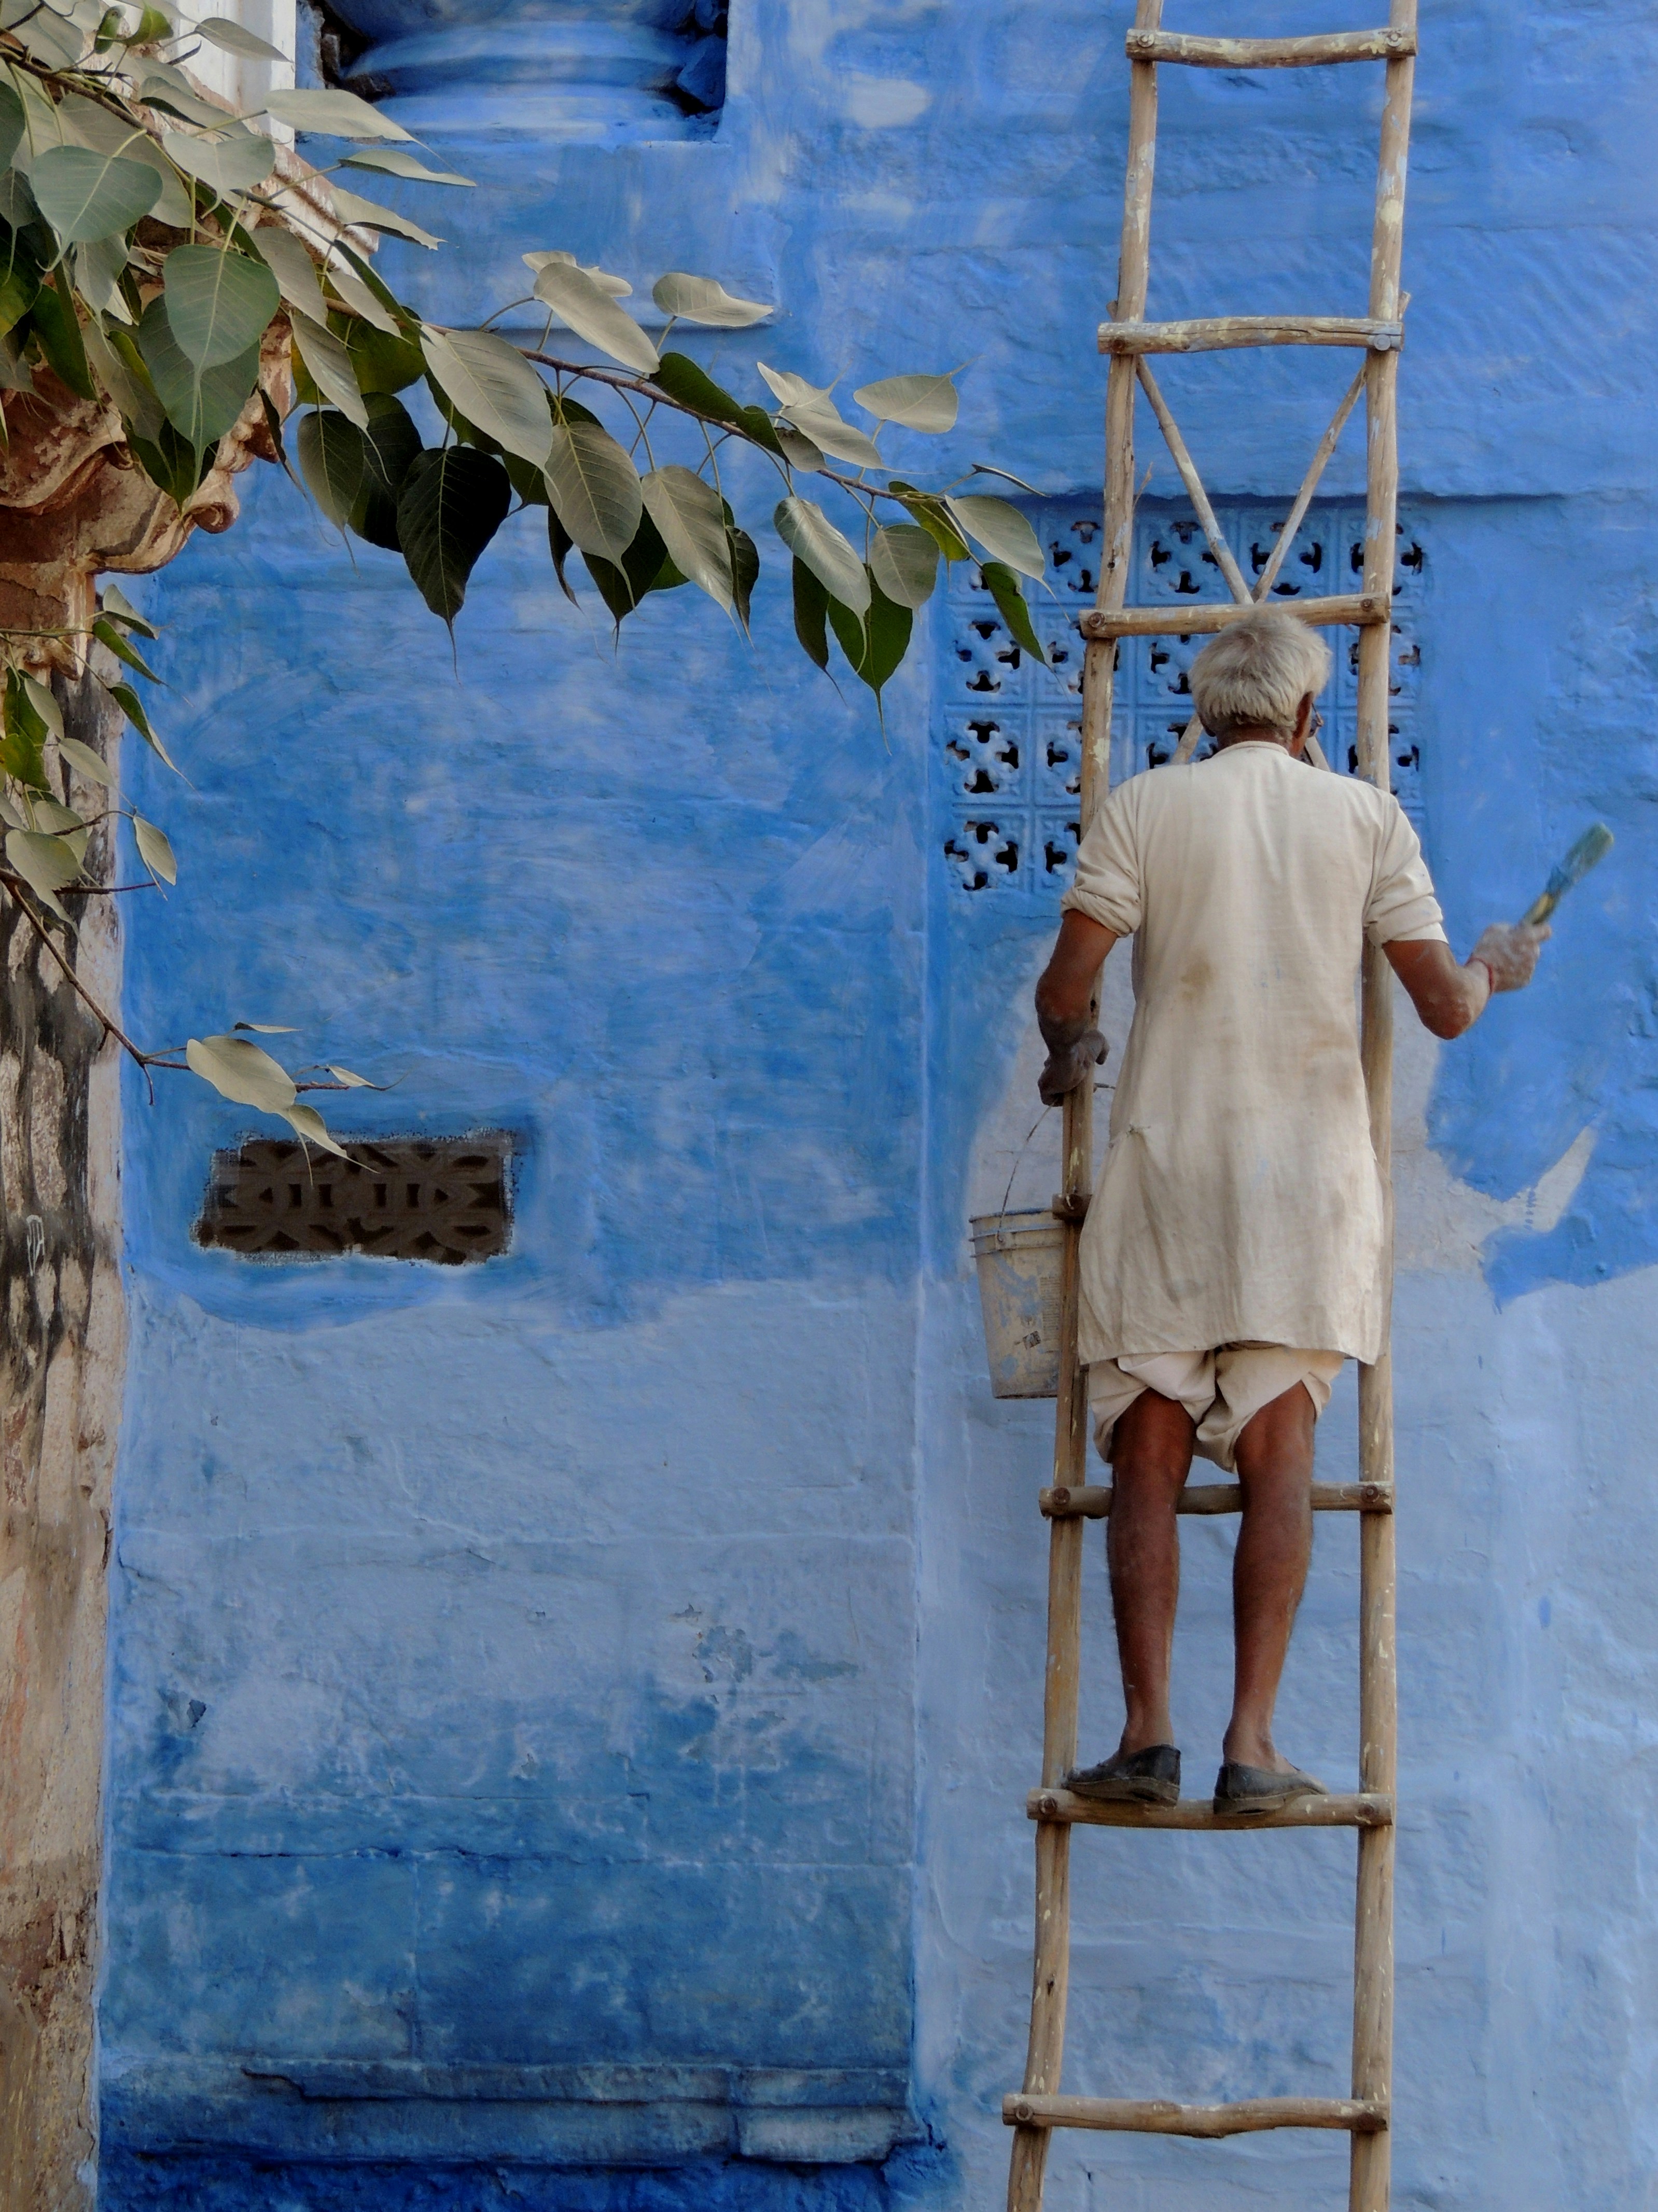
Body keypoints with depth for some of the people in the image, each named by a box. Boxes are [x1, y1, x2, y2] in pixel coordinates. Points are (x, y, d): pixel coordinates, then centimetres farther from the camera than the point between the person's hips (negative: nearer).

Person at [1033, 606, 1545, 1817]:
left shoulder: (1144, 807, 2)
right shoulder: (1365, 815, 5)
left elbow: (1065, 990, -3)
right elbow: (1444, 1007, 4)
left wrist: (1068, 1057, 20)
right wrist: (1494, 970, 27)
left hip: (1167, 1161, 0)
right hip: (1307, 1170, 1)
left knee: (1149, 1453, 2)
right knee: (1277, 1453, 0)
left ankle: (1149, 1730, -5)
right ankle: (1253, 1744, -6)